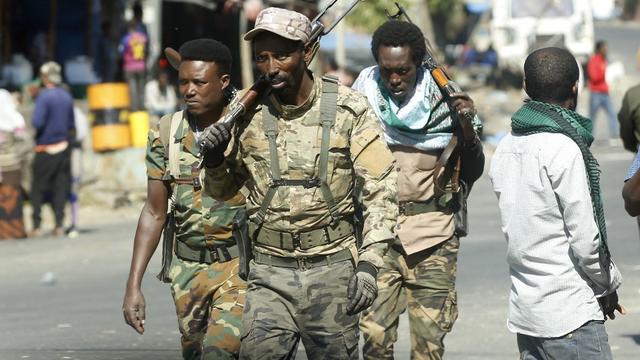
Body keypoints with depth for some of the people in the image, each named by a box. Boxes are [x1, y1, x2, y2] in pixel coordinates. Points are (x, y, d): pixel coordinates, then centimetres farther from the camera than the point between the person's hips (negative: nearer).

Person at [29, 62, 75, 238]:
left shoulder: (44, 96, -13)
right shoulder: (66, 96, 6)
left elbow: (38, 122, -20)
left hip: (45, 149, -5)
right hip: (64, 148, 5)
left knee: (38, 188, 3)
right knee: (60, 187, 6)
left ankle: (36, 226, -1)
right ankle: (59, 225, 1)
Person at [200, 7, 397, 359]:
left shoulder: (348, 109, -4)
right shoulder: (247, 113, 0)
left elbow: (379, 189, -1)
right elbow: (221, 190, 14)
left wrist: (368, 263, -10)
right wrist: (213, 159, -8)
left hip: (332, 267, -1)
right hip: (270, 271, 1)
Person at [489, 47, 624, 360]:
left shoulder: (506, 148, 8)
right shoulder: (564, 149, -15)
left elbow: (516, 227, 11)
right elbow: (585, 239, -15)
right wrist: (609, 285, 2)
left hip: (524, 311, 8)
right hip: (571, 315, -8)